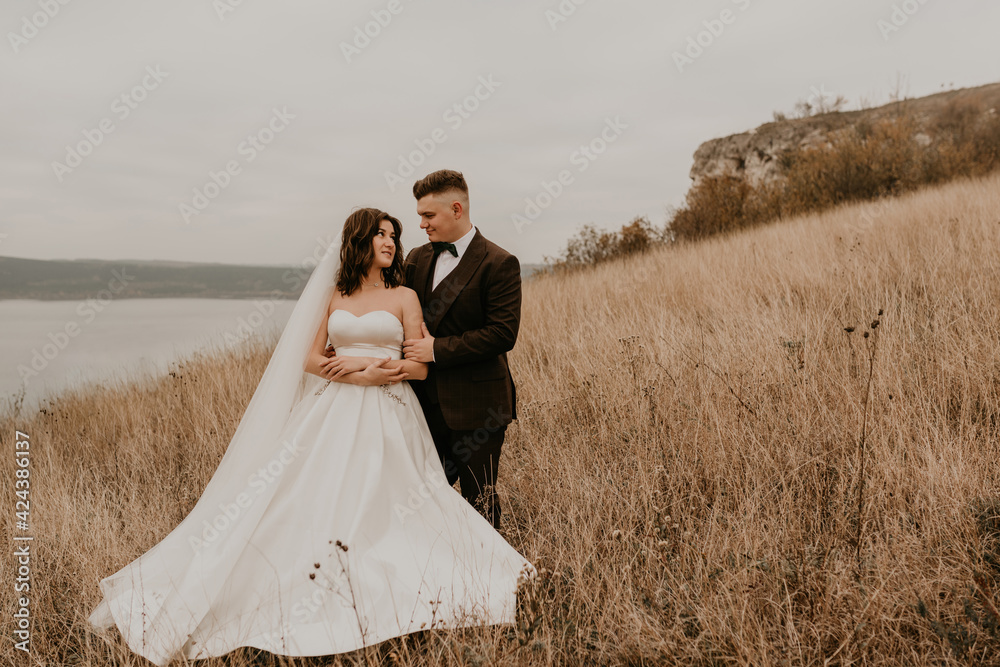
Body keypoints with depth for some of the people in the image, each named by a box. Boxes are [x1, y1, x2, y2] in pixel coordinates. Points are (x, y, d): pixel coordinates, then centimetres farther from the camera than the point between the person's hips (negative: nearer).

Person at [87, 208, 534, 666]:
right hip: (333, 413, 2)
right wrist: (365, 375, -9)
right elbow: (311, 359, 5)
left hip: (386, 418, -1)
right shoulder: (332, 296, 12)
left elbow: (420, 367, 2)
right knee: (312, 500, -5)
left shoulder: (404, 297, 7)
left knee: (376, 505, -9)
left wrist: (362, 362, -7)